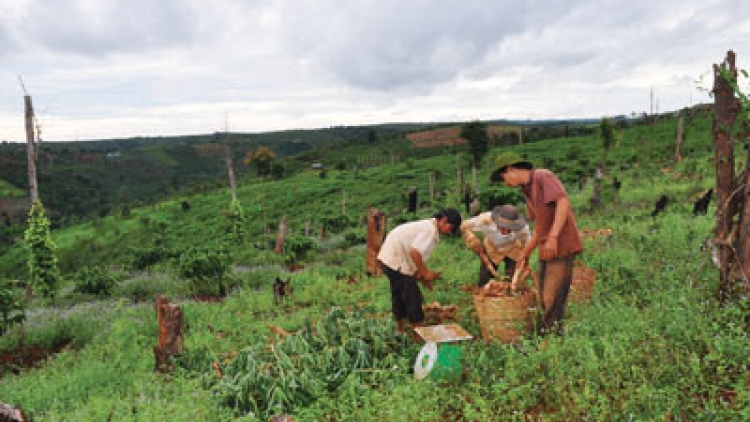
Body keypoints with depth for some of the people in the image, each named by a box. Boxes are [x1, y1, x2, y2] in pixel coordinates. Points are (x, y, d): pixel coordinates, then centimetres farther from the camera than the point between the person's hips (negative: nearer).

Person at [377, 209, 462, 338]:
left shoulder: (427, 226, 14)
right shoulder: (431, 229, -16)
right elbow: (414, 252, -27)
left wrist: (421, 275, 14)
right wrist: (425, 272, -16)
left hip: (388, 257, 10)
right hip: (396, 261, -10)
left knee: (398, 293, 21)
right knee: (413, 296, -3)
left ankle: (401, 328, 35)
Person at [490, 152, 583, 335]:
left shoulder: (542, 176, -8)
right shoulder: (526, 190, 18)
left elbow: (563, 202, -21)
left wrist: (553, 237, -28)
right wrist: (526, 254, 23)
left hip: (561, 246, -9)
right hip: (546, 250, 9)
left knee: (552, 298, -7)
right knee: (545, 297, 14)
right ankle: (546, 332, 24)